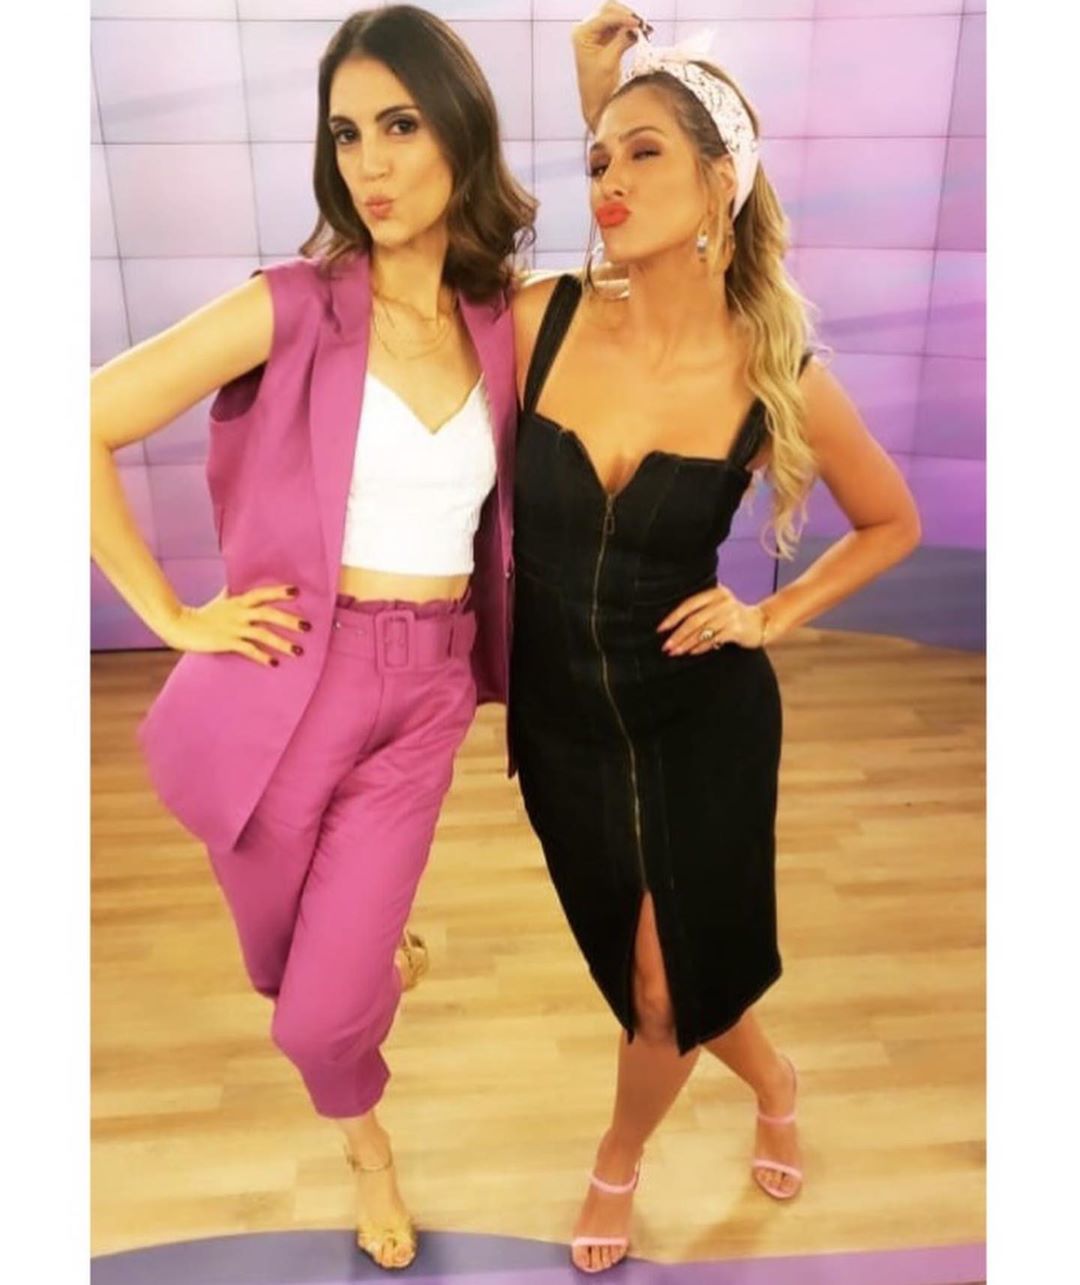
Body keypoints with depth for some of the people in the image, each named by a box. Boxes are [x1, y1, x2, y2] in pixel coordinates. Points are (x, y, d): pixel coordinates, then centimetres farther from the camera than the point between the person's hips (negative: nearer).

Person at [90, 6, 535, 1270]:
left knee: (321, 1011, 6)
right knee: (282, 962, 19)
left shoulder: (501, 327, 3)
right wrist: (173, 616, -9)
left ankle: (363, 1139, 43)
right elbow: (84, 427, -10)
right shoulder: (291, 305, -9)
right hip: (286, 681, -1)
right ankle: (380, 949, 56)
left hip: (422, 696, 2)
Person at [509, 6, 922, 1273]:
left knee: (665, 999, 11)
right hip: (559, 718, 3)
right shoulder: (539, 317, -13)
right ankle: (771, 1080, 56)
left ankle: (617, 1161, 48)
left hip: (701, 721, -2)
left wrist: (770, 615, -7)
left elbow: (892, 523, 2)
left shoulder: (780, 376, -14)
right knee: (645, 975, 21)